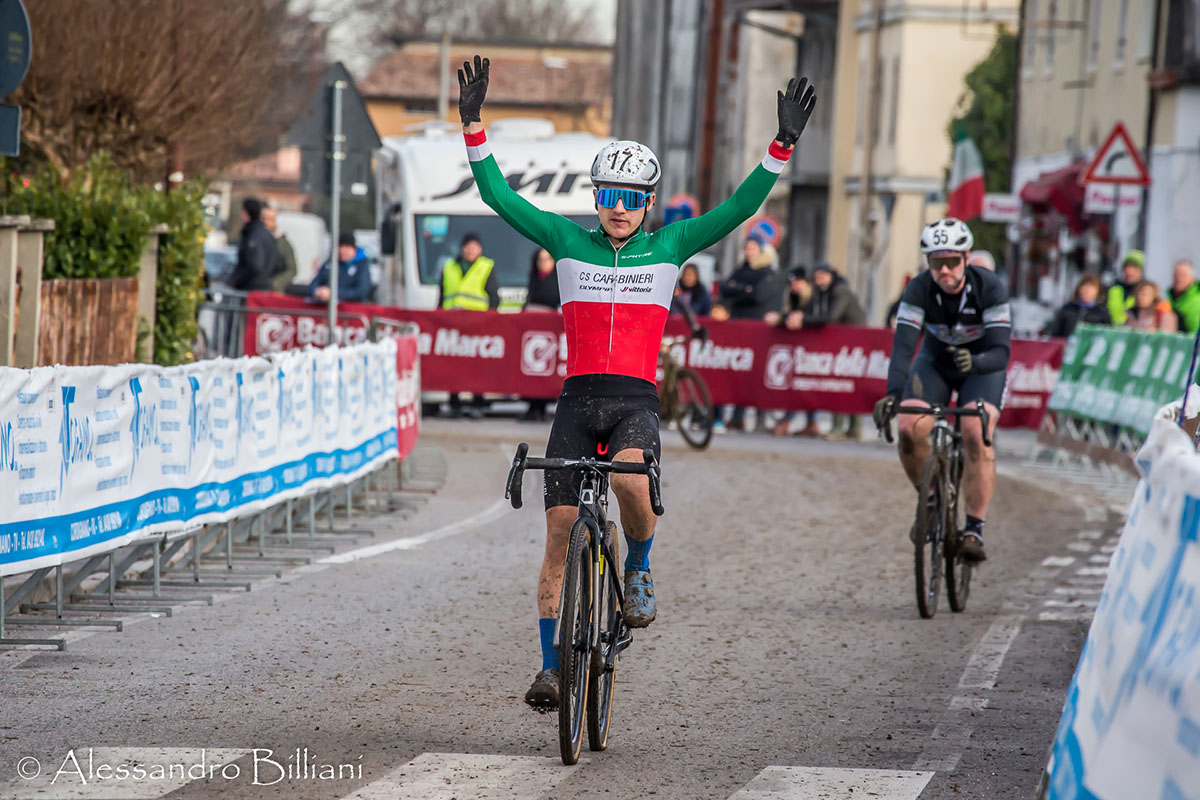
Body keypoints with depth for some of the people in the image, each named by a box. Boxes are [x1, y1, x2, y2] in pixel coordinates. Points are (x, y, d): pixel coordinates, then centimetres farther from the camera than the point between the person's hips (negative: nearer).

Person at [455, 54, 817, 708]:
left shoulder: (670, 246, 8)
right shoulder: (568, 241, 8)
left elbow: (739, 209, 1)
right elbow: (499, 196, 2)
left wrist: (783, 145, -9)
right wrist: (473, 126, -8)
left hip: (637, 401, -1)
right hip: (578, 400, 1)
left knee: (630, 480, -34)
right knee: (560, 531, -4)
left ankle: (638, 572, -4)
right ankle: (549, 665, 4)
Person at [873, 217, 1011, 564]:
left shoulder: (990, 288, -29)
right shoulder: (919, 289, -25)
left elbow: (1000, 352, -34)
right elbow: (903, 346, -32)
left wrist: (974, 362, -56)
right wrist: (893, 394, -48)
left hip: (982, 366, -2)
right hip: (934, 363, 2)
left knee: (977, 436, -27)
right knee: (910, 430, -22)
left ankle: (974, 529, -20)